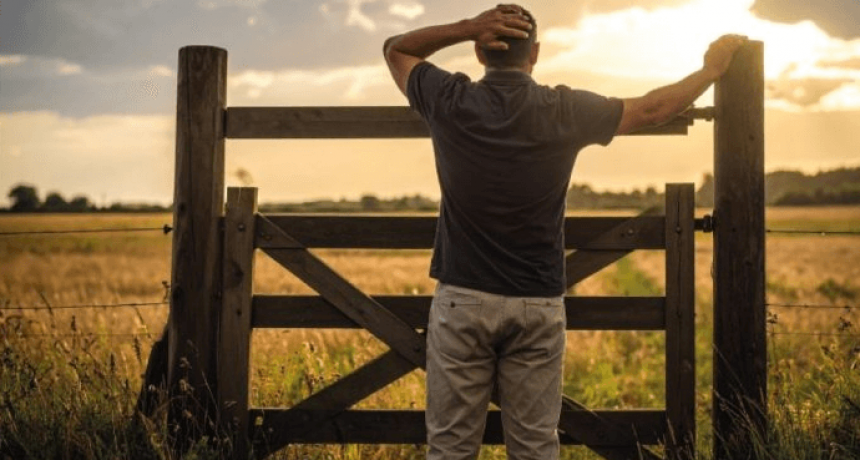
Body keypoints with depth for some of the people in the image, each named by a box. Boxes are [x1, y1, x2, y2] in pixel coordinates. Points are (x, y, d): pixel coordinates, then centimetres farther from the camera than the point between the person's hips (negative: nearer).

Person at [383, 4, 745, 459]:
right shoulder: (564, 111, -6)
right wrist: (712, 67, 24)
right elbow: (654, 108, 8)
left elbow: (395, 49, 12)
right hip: (538, 305, 0)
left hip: (462, 300, 0)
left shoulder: (450, 102, -6)